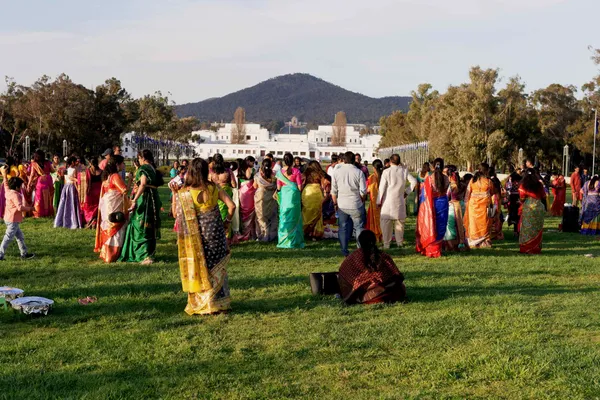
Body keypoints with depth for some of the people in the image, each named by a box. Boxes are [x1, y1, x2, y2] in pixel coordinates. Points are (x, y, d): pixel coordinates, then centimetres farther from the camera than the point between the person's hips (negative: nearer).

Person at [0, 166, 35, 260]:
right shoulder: (15, 195, -19)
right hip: (13, 220, -10)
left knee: (20, 236, 15)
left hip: (9, 218, 10)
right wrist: (29, 208, -16)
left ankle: (24, 253, 19)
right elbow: (20, 207, -29)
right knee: (8, 238, -4)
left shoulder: (8, 191, 6)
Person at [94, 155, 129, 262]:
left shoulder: (107, 176, 13)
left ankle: (106, 253, 20)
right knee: (115, 231, -3)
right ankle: (112, 256, -1)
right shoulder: (115, 176, -15)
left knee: (109, 231, 15)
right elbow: (124, 190, -19)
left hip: (107, 207, 9)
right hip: (114, 208, -9)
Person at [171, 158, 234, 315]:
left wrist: (175, 193, 0)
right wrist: (227, 222, 7)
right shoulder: (213, 188, -4)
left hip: (196, 235, -2)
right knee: (216, 267, 14)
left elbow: (176, 214, -2)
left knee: (199, 269, 11)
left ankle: (201, 304, 16)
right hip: (215, 231, 2)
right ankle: (219, 302, 19)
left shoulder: (184, 193, -11)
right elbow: (231, 206, -7)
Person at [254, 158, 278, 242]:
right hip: (271, 198, 0)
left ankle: (263, 235, 12)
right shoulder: (274, 175, -13)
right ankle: (271, 235, 15)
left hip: (260, 198, 0)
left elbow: (255, 186, 2)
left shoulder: (258, 175, -10)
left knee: (261, 217, 11)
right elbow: (277, 187, -7)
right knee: (272, 217, 13)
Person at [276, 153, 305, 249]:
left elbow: (278, 187, 1)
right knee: (294, 218, 5)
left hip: (284, 196, 2)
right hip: (294, 196, -2)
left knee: (284, 218, 10)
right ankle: (294, 242, 7)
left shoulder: (280, 172, -2)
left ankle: (283, 241, 12)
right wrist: (299, 194, 11)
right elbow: (299, 186, -6)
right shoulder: (296, 171, -9)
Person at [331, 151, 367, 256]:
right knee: (359, 228, 7)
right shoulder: (359, 172, -7)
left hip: (342, 205, 2)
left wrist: (335, 202, 17)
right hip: (356, 206, -2)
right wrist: (362, 201, 12)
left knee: (343, 228, 10)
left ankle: (344, 252, 11)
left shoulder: (336, 172, -1)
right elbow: (363, 191, -6)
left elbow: (333, 191, 4)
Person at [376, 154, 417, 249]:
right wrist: (407, 191, 9)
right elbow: (414, 181, 0)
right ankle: (400, 242, 20)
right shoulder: (404, 171, 0)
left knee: (386, 221, 3)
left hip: (388, 200, -3)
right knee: (399, 221, 14)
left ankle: (386, 244, 2)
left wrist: (379, 201, -1)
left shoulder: (386, 172, -9)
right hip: (400, 200, 3)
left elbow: (382, 187, -8)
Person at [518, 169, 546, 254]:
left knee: (527, 228, 4)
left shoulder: (523, 185, -4)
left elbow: (522, 199, -5)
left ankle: (526, 248, 3)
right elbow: (543, 197, 6)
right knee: (537, 229, 8)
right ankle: (536, 248, 10)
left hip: (527, 208, -2)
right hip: (539, 207, 2)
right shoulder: (539, 185, 2)